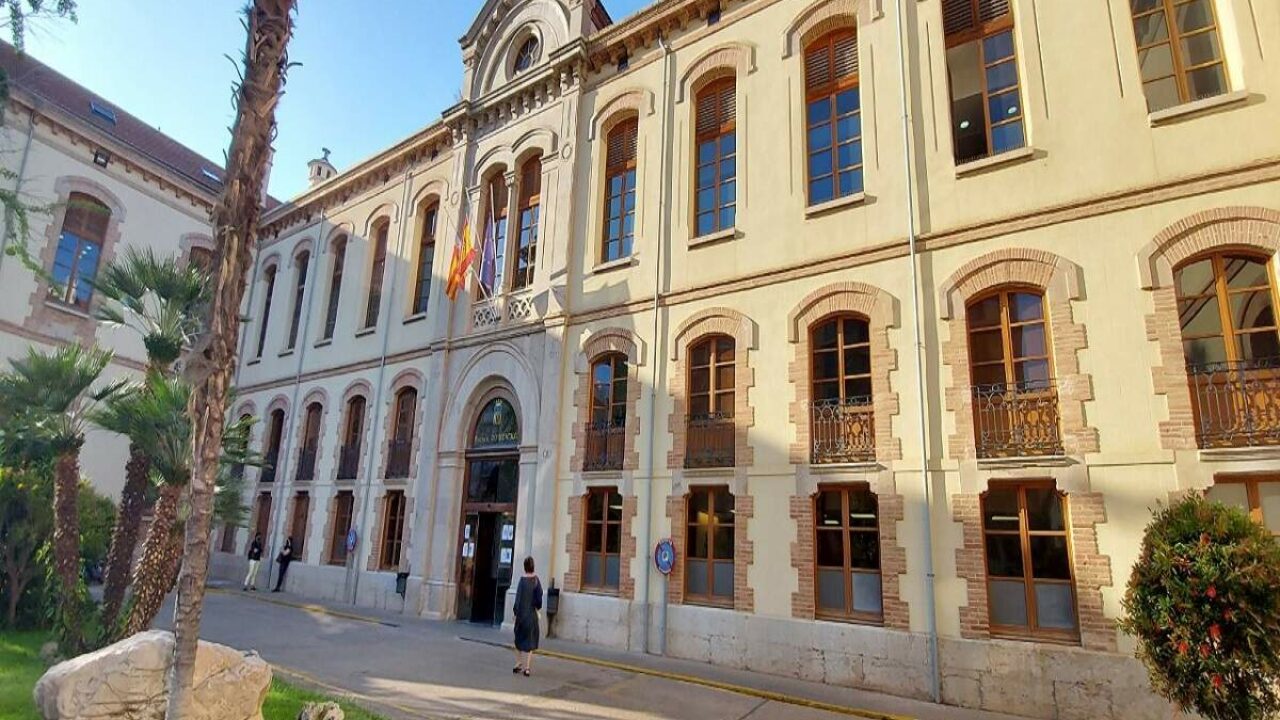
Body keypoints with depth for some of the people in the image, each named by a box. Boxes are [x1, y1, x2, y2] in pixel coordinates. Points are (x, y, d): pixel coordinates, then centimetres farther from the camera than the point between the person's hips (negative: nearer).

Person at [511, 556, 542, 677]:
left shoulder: (523, 580, -12)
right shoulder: (536, 580, -7)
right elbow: (539, 596, -4)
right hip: (532, 614, 1)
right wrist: (538, 607, 14)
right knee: (530, 640, 6)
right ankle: (527, 667, 1)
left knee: (519, 638, 17)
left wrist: (515, 611, -1)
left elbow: (518, 597, -10)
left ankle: (517, 664, 25)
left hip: (522, 613, -1)